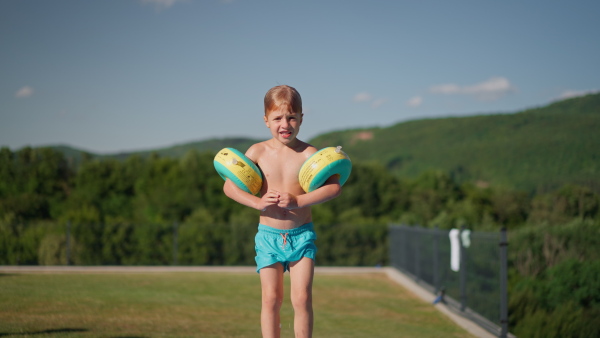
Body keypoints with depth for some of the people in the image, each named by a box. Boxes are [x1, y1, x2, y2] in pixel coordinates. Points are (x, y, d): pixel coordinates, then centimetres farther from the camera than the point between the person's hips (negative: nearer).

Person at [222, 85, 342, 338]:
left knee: (302, 299, -4)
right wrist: (258, 202, -20)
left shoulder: (308, 153, -7)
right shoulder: (258, 152, -3)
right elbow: (229, 186, -4)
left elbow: (335, 187, -16)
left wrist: (298, 200, -25)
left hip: (302, 234, -1)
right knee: (271, 299, 4)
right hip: (268, 234, 1)